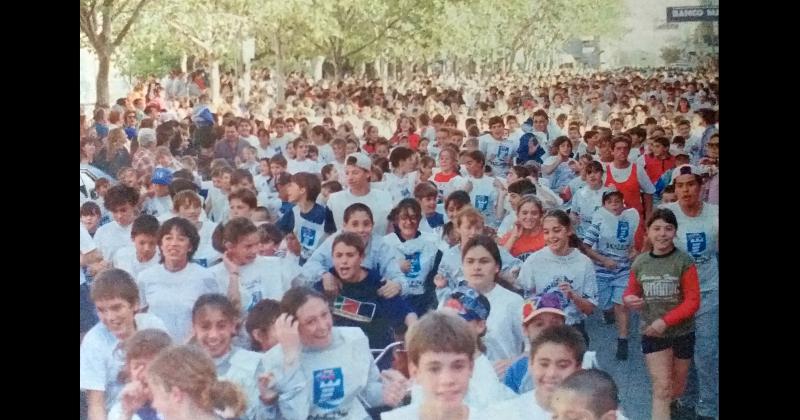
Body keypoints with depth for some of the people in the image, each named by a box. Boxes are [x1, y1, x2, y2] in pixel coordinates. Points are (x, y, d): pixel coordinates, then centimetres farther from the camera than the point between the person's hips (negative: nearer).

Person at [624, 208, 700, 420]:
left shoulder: (684, 262, -14)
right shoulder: (639, 263, -5)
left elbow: (693, 301, -14)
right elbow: (631, 292, 10)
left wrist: (665, 321, -23)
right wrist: (628, 299, -15)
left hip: (682, 332, 0)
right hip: (652, 334, 0)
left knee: (677, 385, 20)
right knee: (661, 387, -5)